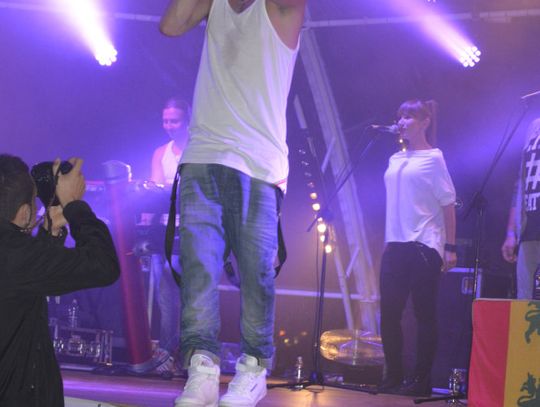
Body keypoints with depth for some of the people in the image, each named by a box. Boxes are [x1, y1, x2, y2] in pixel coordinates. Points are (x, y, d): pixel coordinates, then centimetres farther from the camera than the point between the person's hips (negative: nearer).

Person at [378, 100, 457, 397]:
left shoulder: (433, 158, -1)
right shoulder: (395, 160, 15)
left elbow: (448, 205, -3)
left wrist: (450, 247, -8)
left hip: (424, 246, -6)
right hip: (395, 246, 6)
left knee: (425, 314, -2)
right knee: (389, 312, 3)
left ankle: (421, 380, 3)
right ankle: (393, 377, 12)